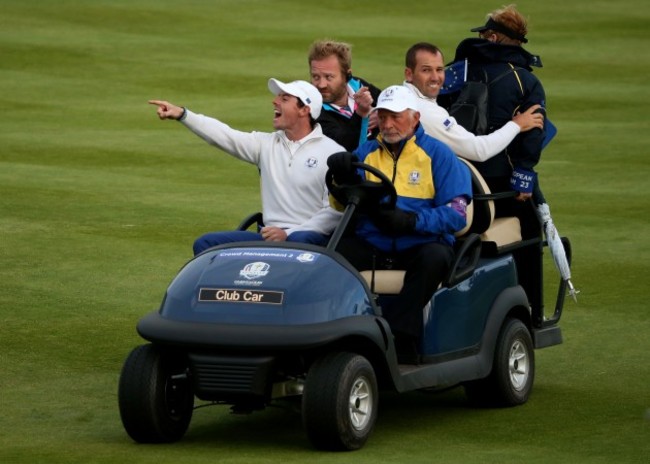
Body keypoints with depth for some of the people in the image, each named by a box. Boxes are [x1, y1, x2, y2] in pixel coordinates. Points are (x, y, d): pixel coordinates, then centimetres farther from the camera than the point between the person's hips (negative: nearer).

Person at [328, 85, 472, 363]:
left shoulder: (438, 155, 4)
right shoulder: (366, 152, 15)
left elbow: (456, 214, -6)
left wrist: (411, 221, -21)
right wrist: (342, 181, -13)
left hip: (419, 244, -3)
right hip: (370, 244, 3)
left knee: (434, 257, -36)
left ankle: (398, 337, -33)